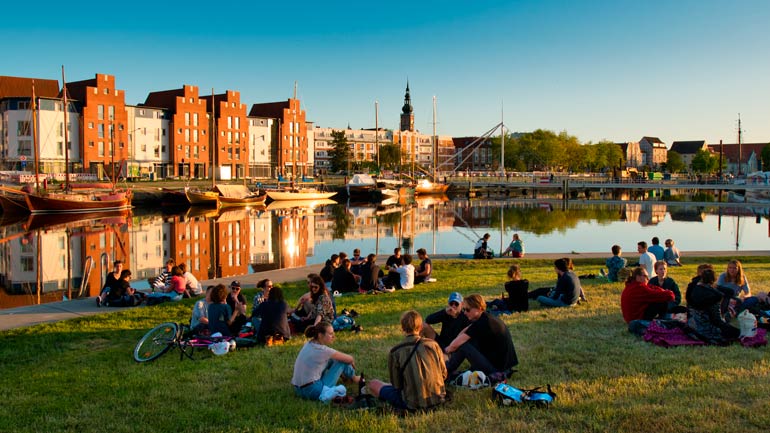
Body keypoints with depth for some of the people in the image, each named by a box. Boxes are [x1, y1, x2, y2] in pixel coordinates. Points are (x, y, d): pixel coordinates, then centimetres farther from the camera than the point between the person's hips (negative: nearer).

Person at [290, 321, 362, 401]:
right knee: (343, 361, -1)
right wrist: (352, 365, 15)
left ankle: (345, 376, 37)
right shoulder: (322, 350, -18)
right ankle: (354, 379, 26)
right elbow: (349, 359, -8)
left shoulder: (309, 344, 4)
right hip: (312, 391, -8)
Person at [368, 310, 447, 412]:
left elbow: (396, 385, -7)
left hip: (413, 405, -1)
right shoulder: (433, 345, -8)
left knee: (373, 384, 12)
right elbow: (444, 374, 1)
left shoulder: (395, 352, -15)